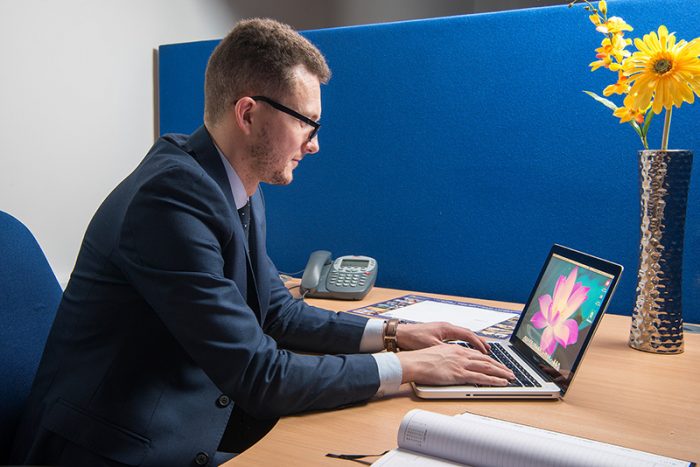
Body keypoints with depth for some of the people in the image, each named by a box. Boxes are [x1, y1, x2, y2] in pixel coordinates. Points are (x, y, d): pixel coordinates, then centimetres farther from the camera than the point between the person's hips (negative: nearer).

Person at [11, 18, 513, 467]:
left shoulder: (240, 190, 2)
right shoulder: (173, 194, -24)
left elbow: (278, 312, 12)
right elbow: (258, 374, -23)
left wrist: (393, 332, 2)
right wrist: (408, 367, -15)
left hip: (195, 419, 7)